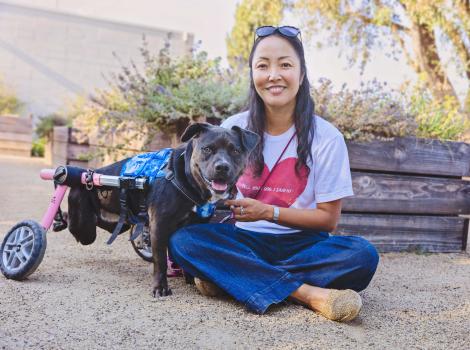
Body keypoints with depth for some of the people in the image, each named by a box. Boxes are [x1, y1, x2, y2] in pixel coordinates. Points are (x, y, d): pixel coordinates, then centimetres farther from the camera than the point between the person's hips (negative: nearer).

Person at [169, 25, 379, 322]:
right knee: (182, 240, -26)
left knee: (363, 255, -30)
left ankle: (228, 277, -24)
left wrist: (269, 212, -19)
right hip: (245, 241, 1)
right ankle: (308, 293, -31)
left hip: (302, 245, -1)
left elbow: (328, 218, -4)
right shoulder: (233, 129, -1)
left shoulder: (326, 138, -7)